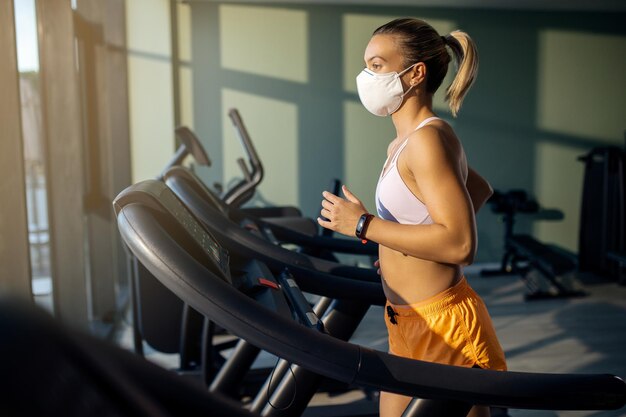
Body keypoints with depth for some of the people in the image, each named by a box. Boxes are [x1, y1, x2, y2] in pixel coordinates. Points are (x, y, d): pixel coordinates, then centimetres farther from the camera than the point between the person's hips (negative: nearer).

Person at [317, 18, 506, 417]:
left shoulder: (427, 139, -18)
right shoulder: (403, 144, 11)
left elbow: (460, 244, -26)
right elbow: (481, 188, 27)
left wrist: (363, 225, -21)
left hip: (443, 326, -10)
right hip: (412, 323, 10)